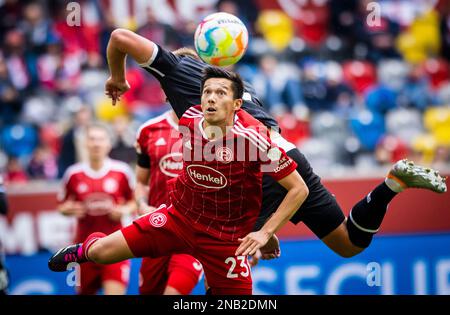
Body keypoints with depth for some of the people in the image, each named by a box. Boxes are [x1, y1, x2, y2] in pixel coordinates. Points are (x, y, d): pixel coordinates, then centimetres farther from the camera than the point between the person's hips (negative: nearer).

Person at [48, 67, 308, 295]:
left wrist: (265, 233, -21)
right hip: (180, 218, 3)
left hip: (227, 238, -3)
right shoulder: (189, 120, -13)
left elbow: (299, 189, -19)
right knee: (100, 252, 2)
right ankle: (84, 249, 37)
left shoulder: (253, 137, -26)